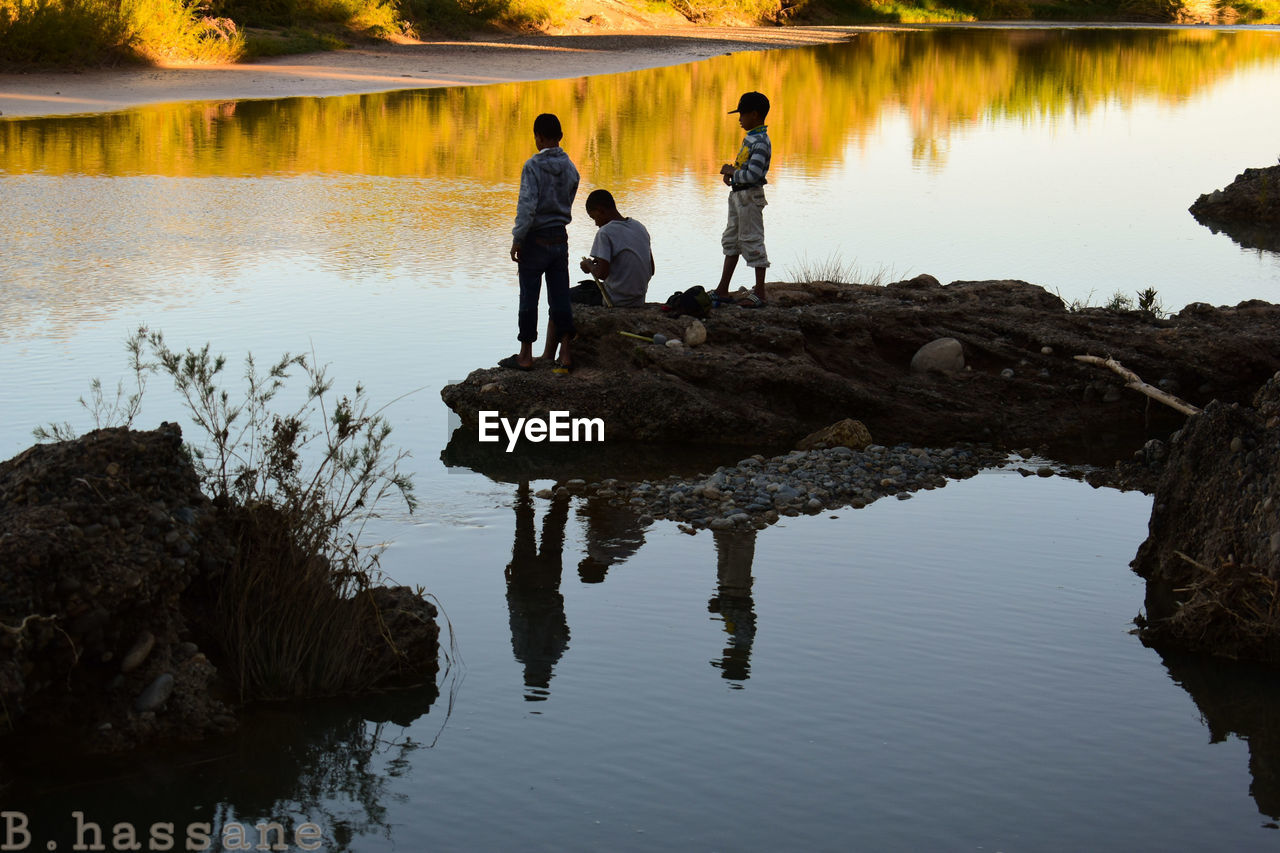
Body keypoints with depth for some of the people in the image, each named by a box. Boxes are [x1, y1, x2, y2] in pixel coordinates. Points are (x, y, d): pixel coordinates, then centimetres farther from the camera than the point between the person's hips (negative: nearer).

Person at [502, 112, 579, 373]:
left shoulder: (533, 166, -13)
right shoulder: (570, 168, 5)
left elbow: (527, 206, -18)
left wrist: (517, 239, -14)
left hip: (536, 239, -5)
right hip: (560, 238, 5)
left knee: (529, 298, 2)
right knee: (560, 297, 7)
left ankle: (526, 355, 6)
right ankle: (564, 354, 4)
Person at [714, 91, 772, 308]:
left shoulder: (761, 142, -20)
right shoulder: (749, 138, 11)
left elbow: (752, 175, -27)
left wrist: (732, 172, -13)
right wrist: (730, 171, 3)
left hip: (750, 196, -11)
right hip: (738, 194, 11)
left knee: (752, 240, -4)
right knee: (732, 240, 13)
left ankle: (760, 293, 4)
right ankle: (722, 291, 19)